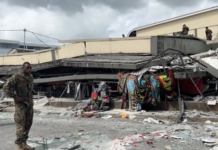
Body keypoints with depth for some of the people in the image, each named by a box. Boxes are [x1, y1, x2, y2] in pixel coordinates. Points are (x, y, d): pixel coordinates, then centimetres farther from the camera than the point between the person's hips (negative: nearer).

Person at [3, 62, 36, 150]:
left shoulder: (30, 77, 9)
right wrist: (15, 97, -18)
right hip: (20, 104, -7)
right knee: (20, 125, -7)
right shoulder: (16, 77, -13)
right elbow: (6, 87, -16)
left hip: (29, 103, 7)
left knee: (28, 124, 11)